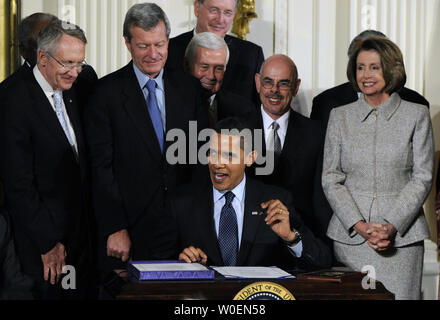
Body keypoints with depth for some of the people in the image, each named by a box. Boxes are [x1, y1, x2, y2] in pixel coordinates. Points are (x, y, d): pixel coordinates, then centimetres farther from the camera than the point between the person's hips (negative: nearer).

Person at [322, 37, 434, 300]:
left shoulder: (416, 115, 5)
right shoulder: (340, 117, 9)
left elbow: (423, 177, 0)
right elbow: (331, 179, 6)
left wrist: (392, 226, -11)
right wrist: (360, 226, -8)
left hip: (402, 236, -1)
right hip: (350, 236, 1)